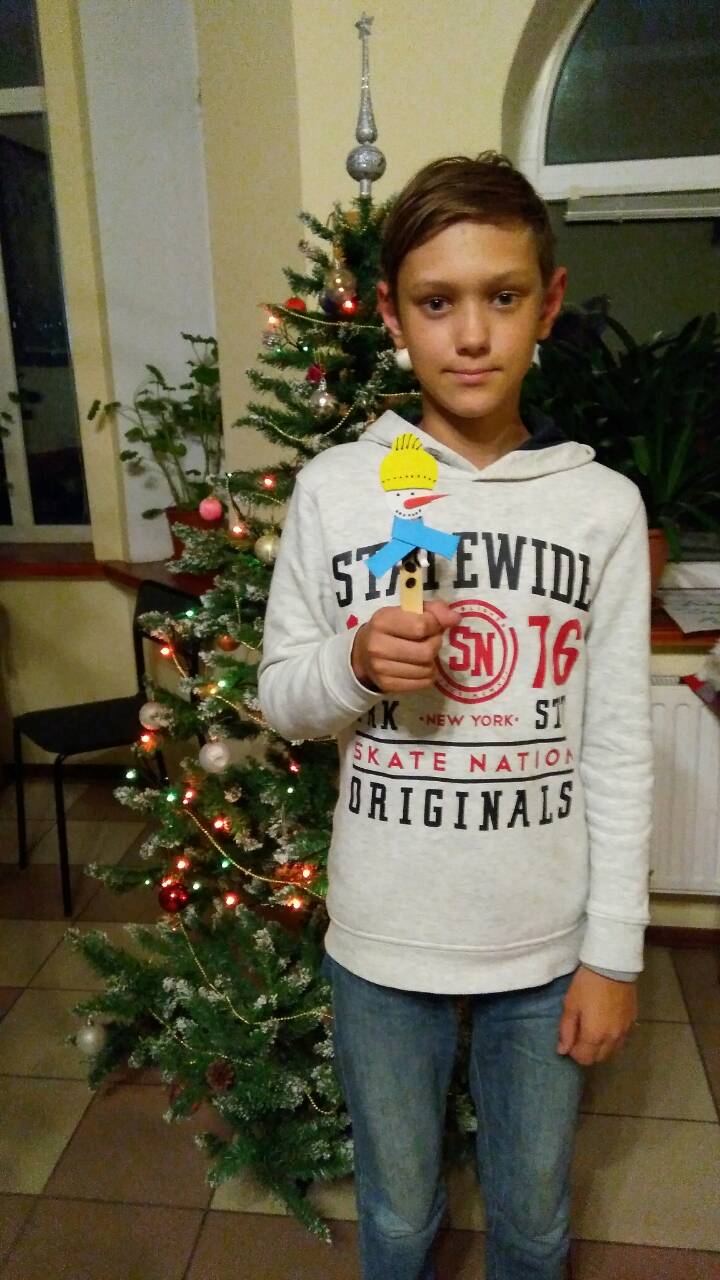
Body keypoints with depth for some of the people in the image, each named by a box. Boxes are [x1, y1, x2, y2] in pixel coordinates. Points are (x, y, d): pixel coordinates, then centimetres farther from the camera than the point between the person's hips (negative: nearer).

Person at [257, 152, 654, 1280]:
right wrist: (356, 661, -22)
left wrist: (614, 951, -2)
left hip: (547, 943, 1)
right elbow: (279, 694, 0)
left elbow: (619, 749, -3)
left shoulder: (604, 504, -7)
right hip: (382, 936, 0)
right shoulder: (333, 488, -8)